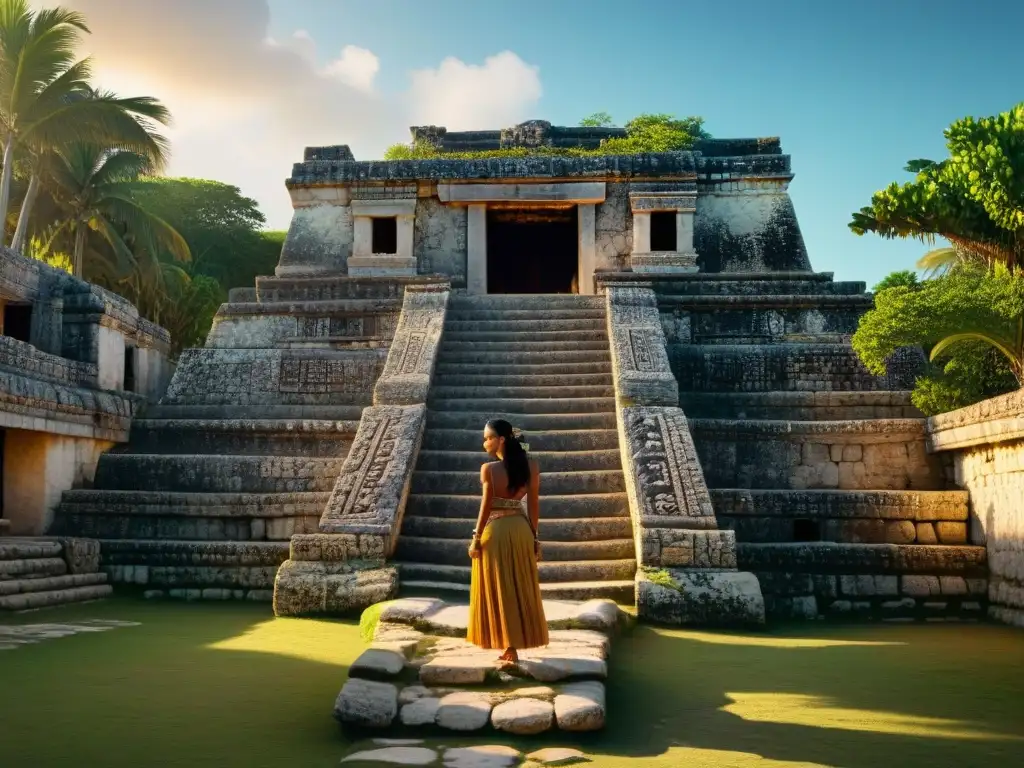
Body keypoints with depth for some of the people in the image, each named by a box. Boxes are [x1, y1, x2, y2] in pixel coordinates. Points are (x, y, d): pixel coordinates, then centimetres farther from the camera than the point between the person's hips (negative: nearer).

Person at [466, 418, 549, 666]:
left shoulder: (489, 469, -13)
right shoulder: (530, 466, 0)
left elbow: (486, 506, -13)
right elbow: (534, 504, 3)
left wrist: (476, 538, -6)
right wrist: (534, 536, 10)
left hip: (495, 531, -4)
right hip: (521, 529, 4)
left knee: (498, 590, 6)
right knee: (521, 589, 14)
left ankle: (508, 648, 8)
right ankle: (514, 646, 20)